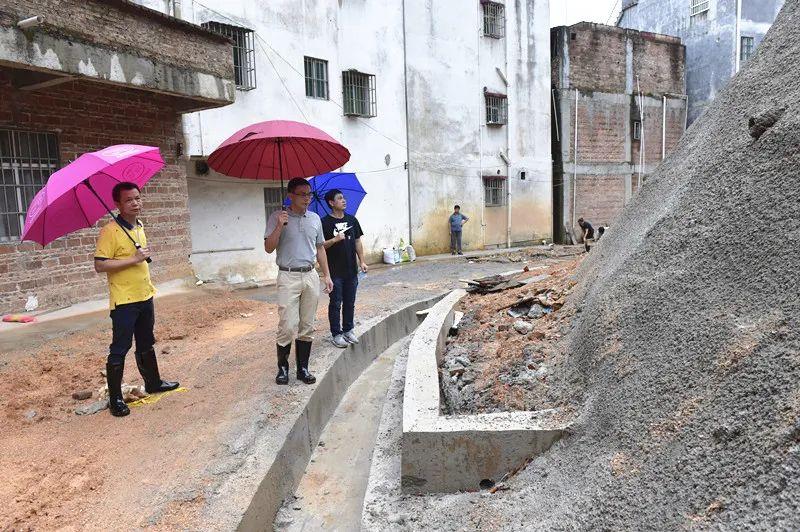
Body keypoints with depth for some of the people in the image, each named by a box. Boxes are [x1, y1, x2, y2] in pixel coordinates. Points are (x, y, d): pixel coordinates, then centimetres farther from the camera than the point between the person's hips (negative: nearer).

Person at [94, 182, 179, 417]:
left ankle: (153, 382, 34)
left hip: (144, 297, 8)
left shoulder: (140, 227, 10)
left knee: (146, 345, 20)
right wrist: (134, 259, -23)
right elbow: (99, 265, -21)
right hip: (123, 301, -8)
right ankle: (115, 398, 9)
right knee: (119, 350, 0)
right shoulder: (110, 230, -15)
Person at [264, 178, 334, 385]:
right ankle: (282, 367, 11)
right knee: (288, 327, -6)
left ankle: (303, 368, 17)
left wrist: (326, 275, 13)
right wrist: (279, 226, -19)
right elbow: (268, 248, -6)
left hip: (311, 276, 4)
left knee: (307, 327, 7)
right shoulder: (278, 218, -2)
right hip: (288, 277, -4)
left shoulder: (315, 218, 11)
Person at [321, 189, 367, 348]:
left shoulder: (352, 220, 9)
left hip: (351, 269, 5)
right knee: (336, 303, 3)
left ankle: (348, 330, 26)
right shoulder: (325, 222, -6)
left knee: (350, 302, 13)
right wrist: (335, 240, -23)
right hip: (335, 271, -5)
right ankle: (336, 334, 12)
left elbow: (357, 242, 12)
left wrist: (362, 261, 6)